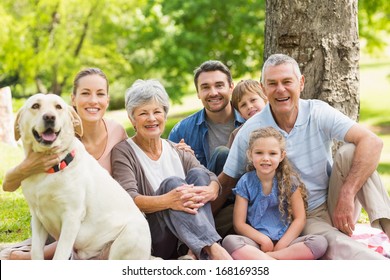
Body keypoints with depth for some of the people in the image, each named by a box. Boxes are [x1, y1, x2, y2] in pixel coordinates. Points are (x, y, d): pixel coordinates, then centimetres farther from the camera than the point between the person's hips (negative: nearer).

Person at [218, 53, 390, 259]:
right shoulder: (250, 132, -8)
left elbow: (372, 142, -21)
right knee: (335, 244, -36)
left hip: (334, 204, 2)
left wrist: (347, 196, -31)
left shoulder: (318, 113, -9)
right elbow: (225, 183, 0)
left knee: (350, 153, -25)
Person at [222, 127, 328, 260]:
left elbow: (300, 218, 0)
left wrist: (280, 246, -11)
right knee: (229, 241, -31)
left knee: (320, 242, -26)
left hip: (285, 240, 1)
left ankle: (255, 257, -27)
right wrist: (264, 240, -15)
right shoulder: (245, 183, 2)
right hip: (256, 241, -1)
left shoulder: (289, 181, 3)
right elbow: (239, 224, -1)